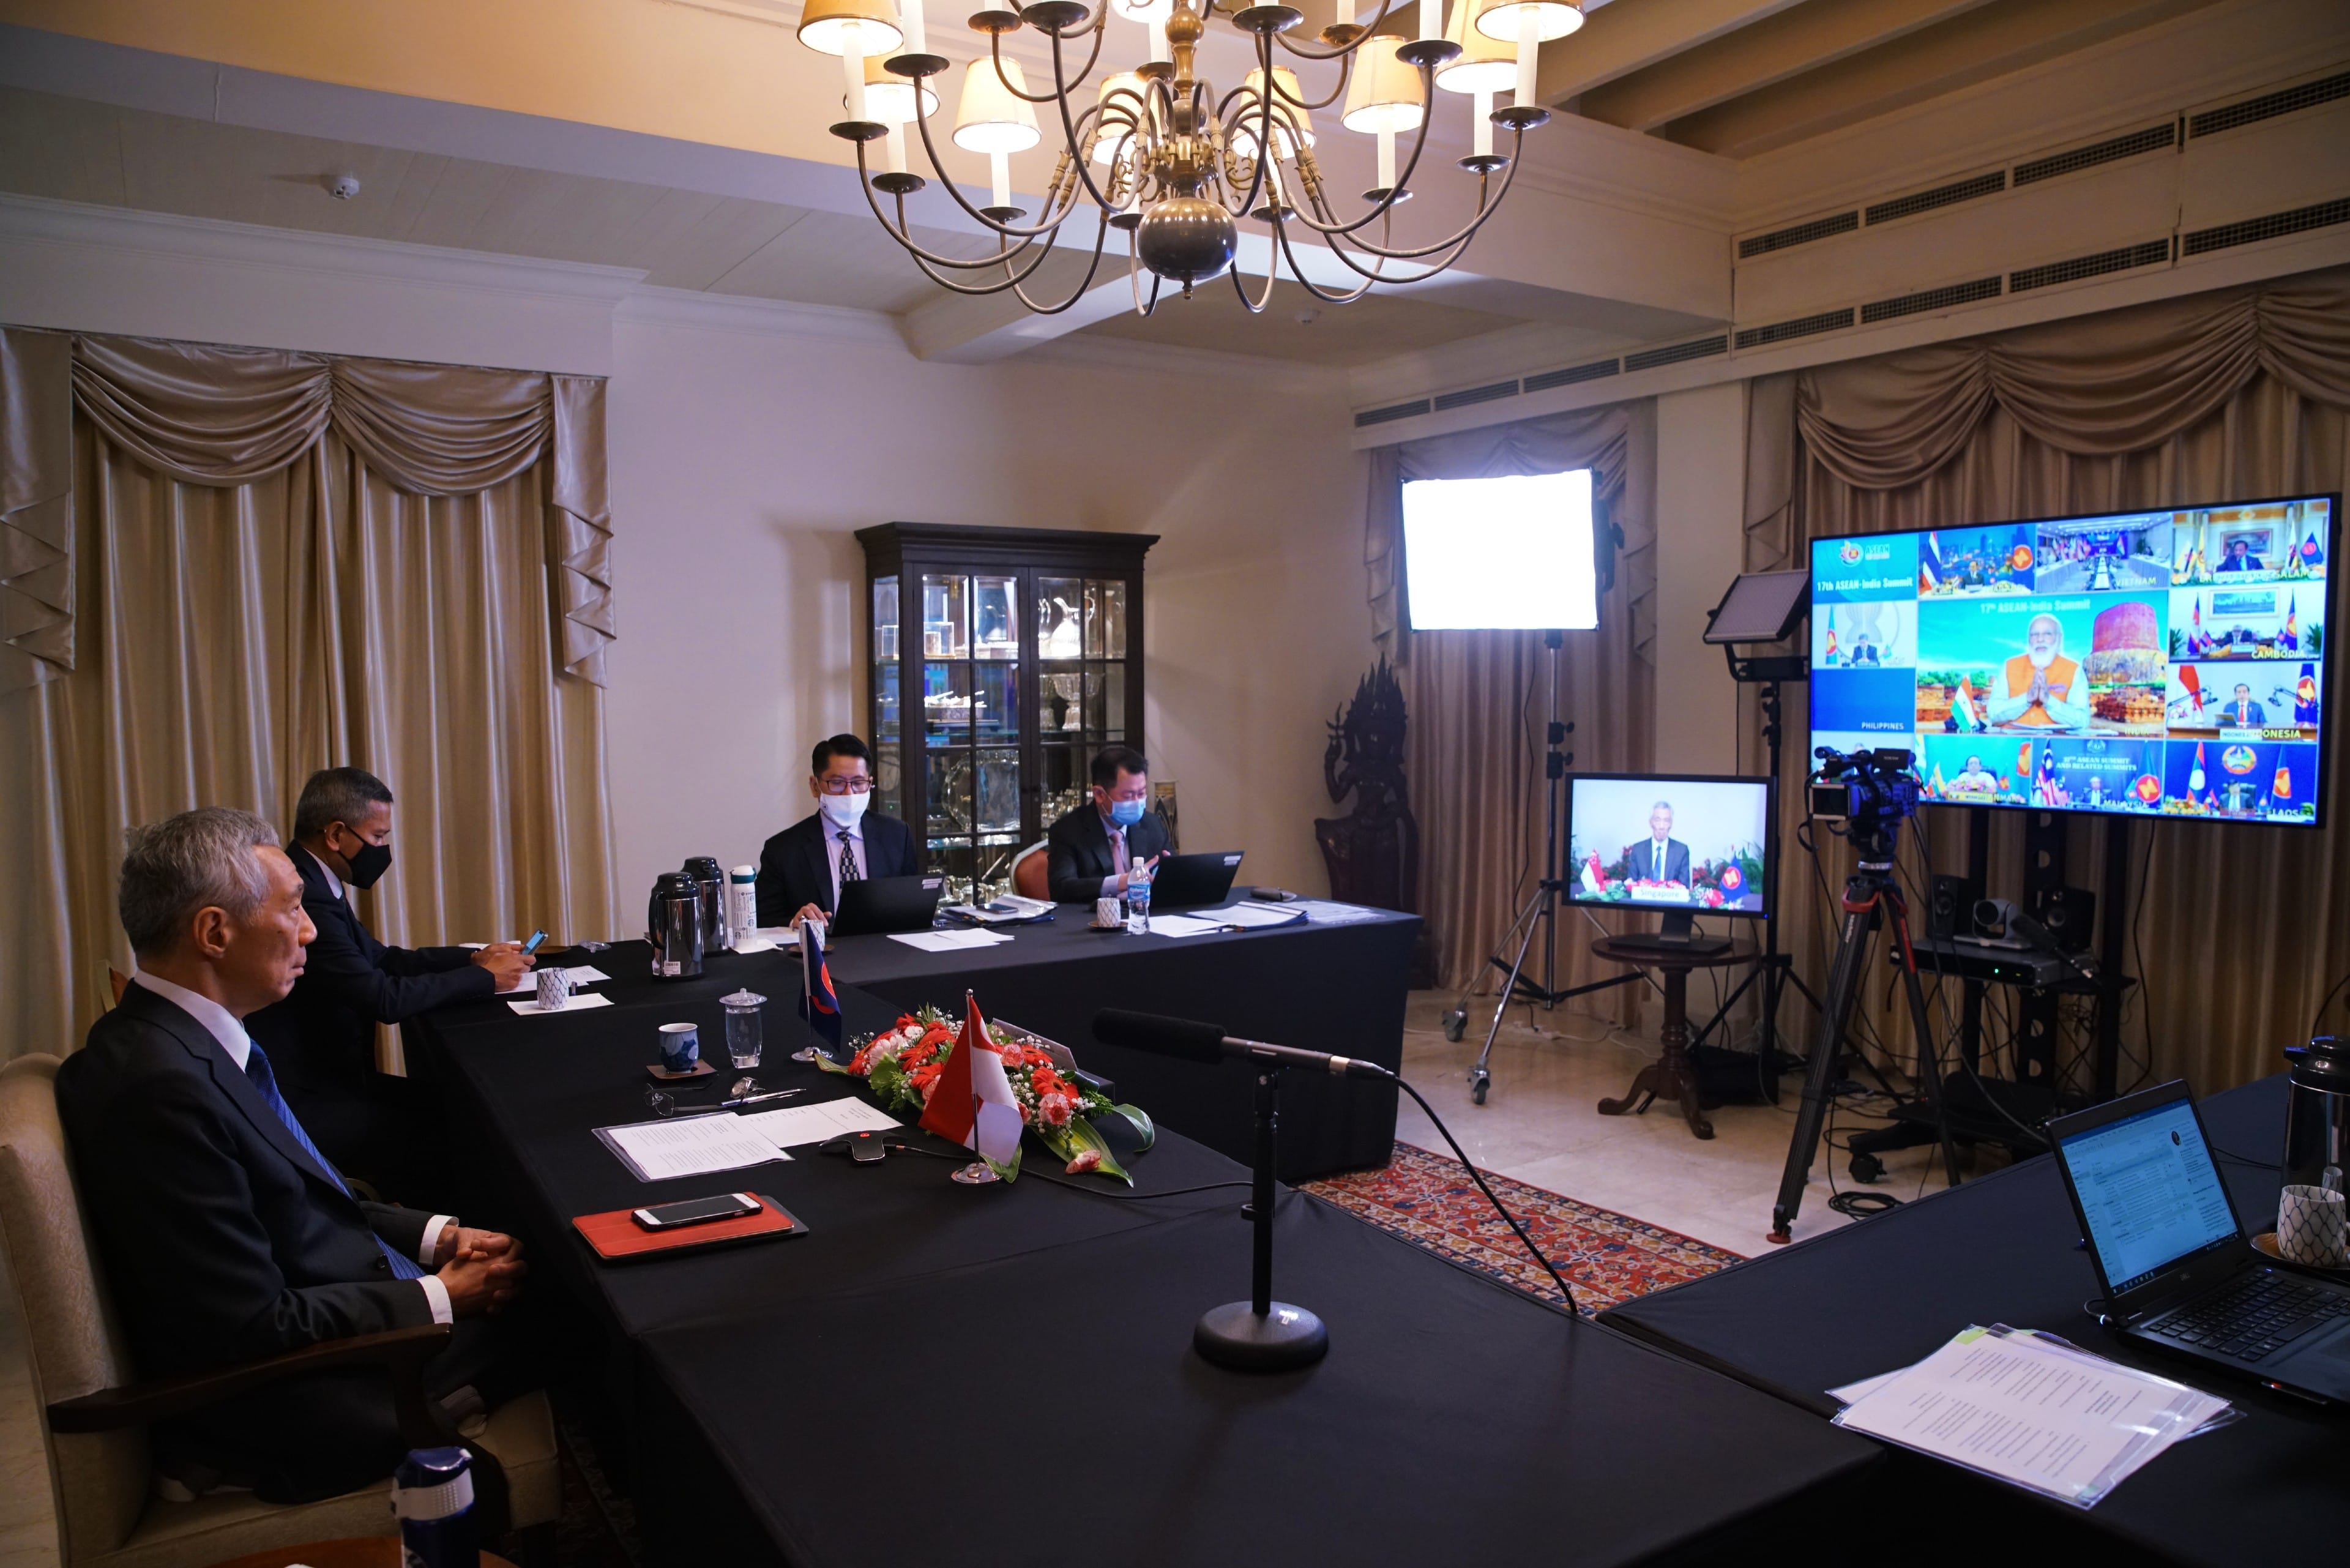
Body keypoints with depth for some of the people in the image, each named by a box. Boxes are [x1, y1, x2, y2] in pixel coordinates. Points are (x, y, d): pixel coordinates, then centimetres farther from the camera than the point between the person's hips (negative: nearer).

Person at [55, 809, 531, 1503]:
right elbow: (258, 1331, -25)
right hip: (287, 1417, -9)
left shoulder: (183, 1039, 3)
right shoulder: (162, 1086, -27)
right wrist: (439, 1298, -15)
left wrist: (432, 1236, 2)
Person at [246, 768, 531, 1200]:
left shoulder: (311, 885, 7)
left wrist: (473, 958, 4)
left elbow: (381, 958, 16)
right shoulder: (306, 900, -24)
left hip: (331, 1078, 10)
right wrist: (485, 978, -12)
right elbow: (385, 998, -23)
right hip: (308, 1104, -10)